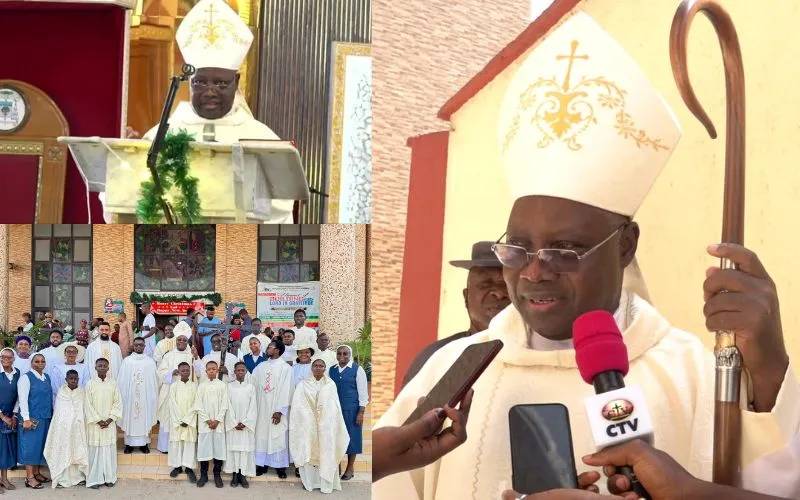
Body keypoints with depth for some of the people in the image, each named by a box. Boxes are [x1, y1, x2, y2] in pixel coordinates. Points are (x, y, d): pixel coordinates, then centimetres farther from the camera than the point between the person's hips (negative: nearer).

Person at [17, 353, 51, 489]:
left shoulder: (47, 377, 12)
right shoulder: (26, 378, -8)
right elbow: (22, 399, -12)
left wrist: (52, 415, 12)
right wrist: (26, 419, -18)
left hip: (46, 419, 6)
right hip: (32, 418, -6)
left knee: (40, 445, 11)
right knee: (30, 445, -3)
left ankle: (37, 473, 19)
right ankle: (29, 478, 0)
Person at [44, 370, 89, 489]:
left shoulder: (82, 393, 4)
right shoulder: (61, 392, 4)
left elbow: (86, 410, 4)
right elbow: (57, 411, 7)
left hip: (78, 426, 1)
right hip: (63, 426, 0)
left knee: (78, 451, 1)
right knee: (63, 451, -2)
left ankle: (78, 476, 8)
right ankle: (62, 478, 0)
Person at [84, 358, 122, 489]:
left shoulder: (113, 384, 2)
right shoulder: (90, 384, -2)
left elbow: (117, 403, 2)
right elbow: (88, 405, -4)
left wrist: (109, 420, -8)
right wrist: (98, 421, -10)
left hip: (110, 423, 2)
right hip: (94, 423, -1)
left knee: (110, 450, 3)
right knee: (95, 450, -2)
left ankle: (109, 478, 10)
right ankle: (94, 479, 2)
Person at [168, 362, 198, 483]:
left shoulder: (194, 386, 3)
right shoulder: (174, 386, 3)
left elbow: (196, 405, -2)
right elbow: (172, 404, -3)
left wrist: (187, 419, -11)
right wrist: (180, 420, -11)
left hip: (190, 420, 0)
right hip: (176, 420, 0)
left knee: (190, 442, -2)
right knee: (176, 442, 1)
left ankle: (189, 467, 0)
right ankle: (177, 466, 9)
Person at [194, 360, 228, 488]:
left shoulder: (222, 385, 3)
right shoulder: (202, 385, 5)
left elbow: (224, 405, -1)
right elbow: (198, 405, 1)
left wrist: (217, 420, -9)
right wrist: (207, 420, -8)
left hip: (218, 422, 0)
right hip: (204, 422, 0)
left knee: (218, 447, 0)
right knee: (204, 447, 0)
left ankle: (217, 475, 8)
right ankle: (203, 475, 8)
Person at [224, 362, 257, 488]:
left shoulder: (251, 387, 4)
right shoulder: (229, 387, 3)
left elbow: (253, 407, 0)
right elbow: (228, 406, -1)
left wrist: (245, 423, -9)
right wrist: (234, 423, -10)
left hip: (247, 424, 0)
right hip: (232, 424, 0)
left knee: (246, 448, -3)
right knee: (233, 447, -1)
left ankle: (243, 475, 1)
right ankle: (235, 474, 5)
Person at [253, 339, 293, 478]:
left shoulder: (285, 368, -7)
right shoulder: (261, 366, 9)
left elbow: (286, 390, -11)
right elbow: (251, 384, 7)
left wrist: (280, 411, -15)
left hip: (276, 409, -5)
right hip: (261, 408, 5)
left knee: (278, 437, -1)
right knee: (261, 435, 6)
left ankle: (280, 466, 6)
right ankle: (262, 464, 14)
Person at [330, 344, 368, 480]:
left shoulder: (357, 370, -4)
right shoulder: (332, 370, 8)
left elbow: (363, 393, -5)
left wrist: (361, 413, -10)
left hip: (351, 410, -4)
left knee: (351, 437, 3)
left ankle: (350, 469, 13)